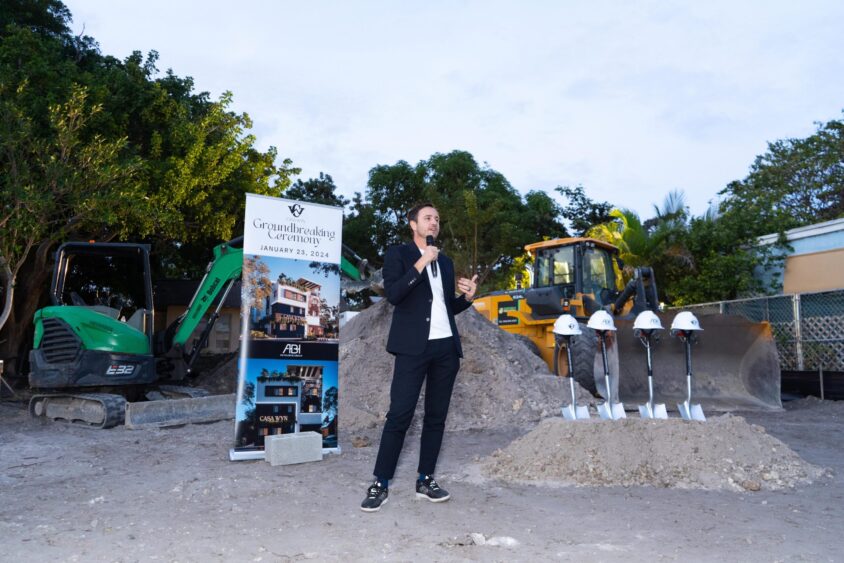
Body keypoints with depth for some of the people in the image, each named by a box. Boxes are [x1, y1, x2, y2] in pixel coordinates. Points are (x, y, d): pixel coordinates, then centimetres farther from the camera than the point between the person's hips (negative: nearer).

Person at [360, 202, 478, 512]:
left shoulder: (445, 261, 19)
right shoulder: (398, 254, 3)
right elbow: (393, 294, -14)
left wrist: (467, 296, 3)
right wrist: (421, 263, -16)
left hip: (446, 347, 6)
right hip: (414, 347, -6)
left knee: (436, 415, 8)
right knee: (399, 414, -7)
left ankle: (425, 480, 18)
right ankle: (380, 484, 2)